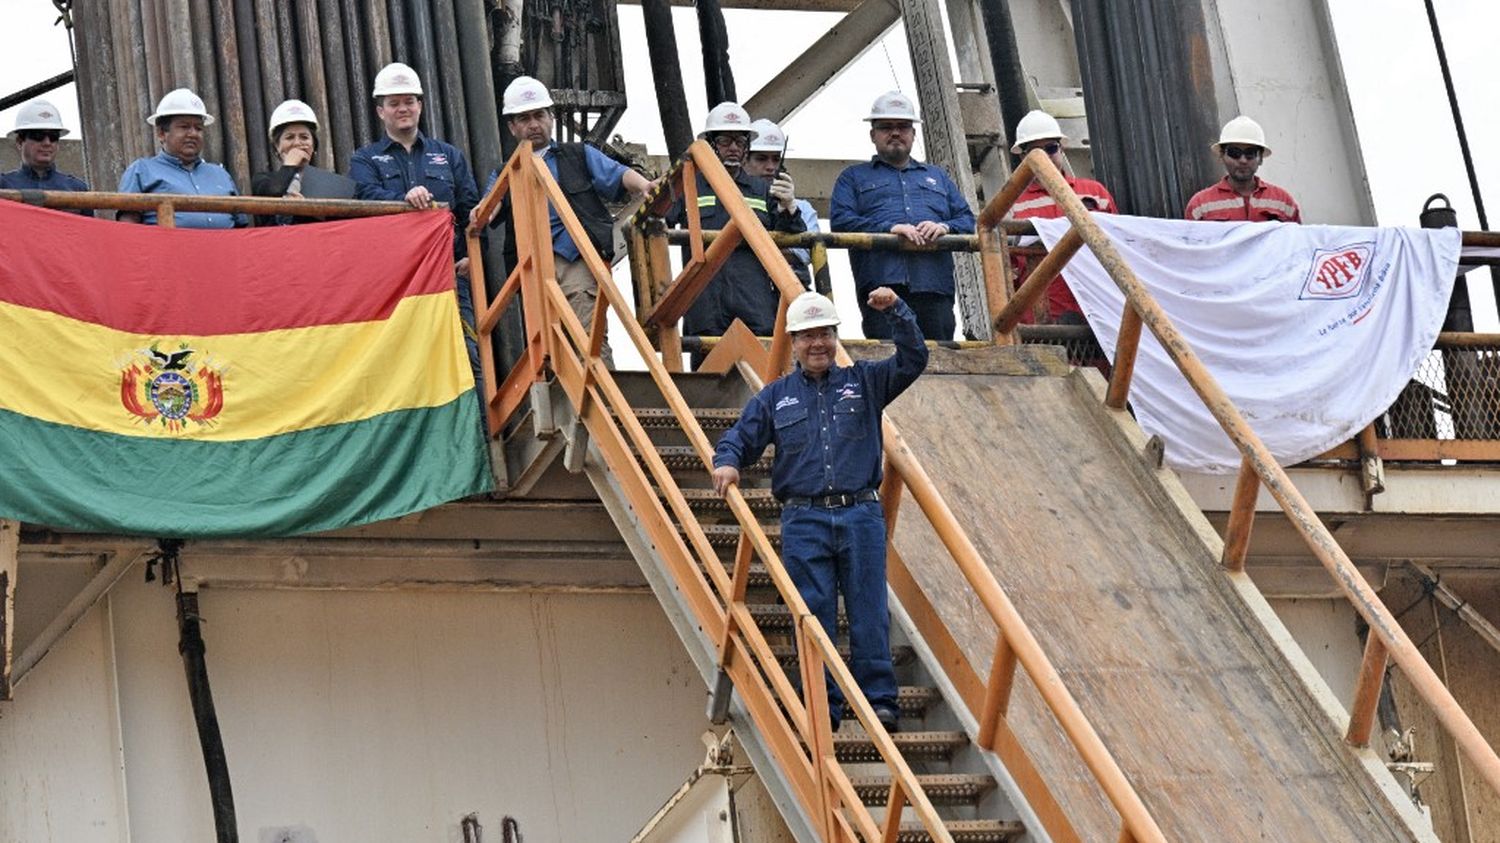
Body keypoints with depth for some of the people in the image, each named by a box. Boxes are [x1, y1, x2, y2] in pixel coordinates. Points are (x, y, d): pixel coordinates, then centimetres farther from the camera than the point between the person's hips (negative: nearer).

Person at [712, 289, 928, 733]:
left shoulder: (864, 382, 11)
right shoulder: (775, 397, 13)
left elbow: (913, 360, 3)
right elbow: (741, 436, 9)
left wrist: (896, 312, -11)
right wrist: (727, 462, -14)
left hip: (861, 516, 0)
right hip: (804, 522, 0)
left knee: (869, 613, -1)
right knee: (813, 618, -1)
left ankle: (879, 701, 3)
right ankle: (822, 706, 3)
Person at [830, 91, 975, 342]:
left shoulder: (937, 176, 32)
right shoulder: (854, 177, 23)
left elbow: (967, 220, 22)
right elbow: (840, 221, 5)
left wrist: (945, 227, -2)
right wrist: (890, 228, -10)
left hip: (934, 288, 3)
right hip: (883, 284, -3)